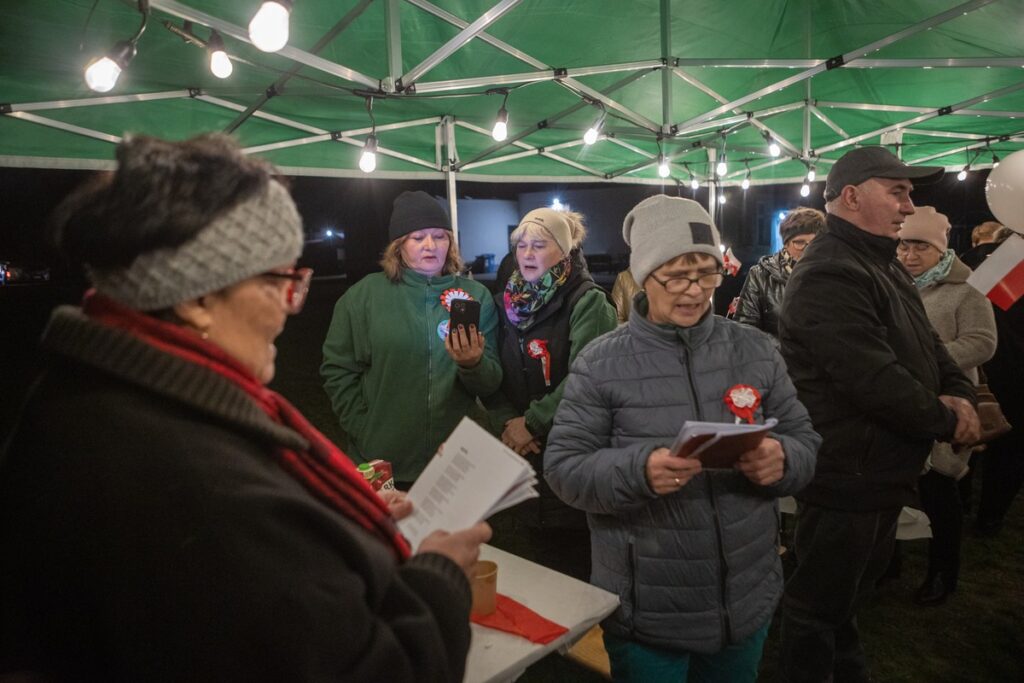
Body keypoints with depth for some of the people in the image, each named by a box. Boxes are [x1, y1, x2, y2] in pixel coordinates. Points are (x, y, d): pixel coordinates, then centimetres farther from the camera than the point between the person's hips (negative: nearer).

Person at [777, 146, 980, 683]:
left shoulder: (884, 266, 12)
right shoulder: (829, 276, -24)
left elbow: (927, 344, 15)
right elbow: (875, 380, -29)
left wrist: (958, 393, -5)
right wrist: (947, 423, -14)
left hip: (884, 471, 11)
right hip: (846, 477, -11)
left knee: (853, 589, 29)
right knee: (820, 602, 8)